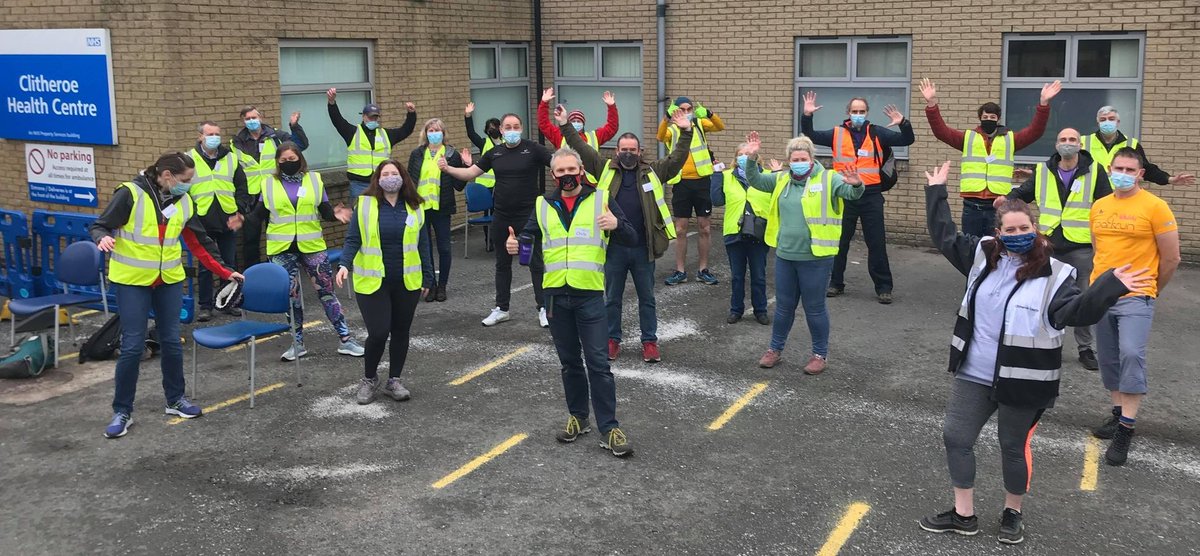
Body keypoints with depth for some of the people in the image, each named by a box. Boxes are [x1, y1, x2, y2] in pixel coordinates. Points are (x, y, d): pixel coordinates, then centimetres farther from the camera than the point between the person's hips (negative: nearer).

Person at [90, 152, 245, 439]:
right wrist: (103, 238, -31)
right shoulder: (131, 194, -13)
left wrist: (224, 271, 10)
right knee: (132, 346, -4)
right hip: (132, 280, -5)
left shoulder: (184, 202, 3)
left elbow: (199, 242, 11)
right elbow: (100, 225, -8)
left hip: (169, 280, 5)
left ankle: (175, 399, 27)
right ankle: (122, 412, 9)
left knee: (171, 342, 10)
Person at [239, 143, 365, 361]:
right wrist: (244, 219, -11)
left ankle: (345, 339, 8)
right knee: (291, 296, 7)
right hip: (282, 249, 1)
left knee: (326, 291, 2)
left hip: (312, 246, 0)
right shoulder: (269, 184, 4)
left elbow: (324, 210, 4)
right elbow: (260, 214, 8)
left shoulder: (315, 180, 4)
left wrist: (335, 215, -17)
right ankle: (297, 343, 19)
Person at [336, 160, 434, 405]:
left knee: (401, 332, 9)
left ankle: (394, 381, 25)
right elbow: (353, 239, -3)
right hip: (372, 282, -3)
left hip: (406, 283, 3)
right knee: (378, 332, -9)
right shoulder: (364, 205, -2)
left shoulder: (414, 207, 5)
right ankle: (369, 379, 16)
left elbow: (422, 244, 9)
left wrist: (427, 277, 8)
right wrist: (345, 265, -19)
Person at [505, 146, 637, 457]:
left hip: (590, 295, -3)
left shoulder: (600, 200, 0)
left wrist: (617, 225, -26)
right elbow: (528, 236, 12)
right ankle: (578, 418, 28)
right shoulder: (543, 206, 10)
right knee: (569, 362, 14)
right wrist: (514, 244, -12)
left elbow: (631, 239, -3)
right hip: (556, 295, 3)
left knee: (597, 363, -4)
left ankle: (609, 429, 1)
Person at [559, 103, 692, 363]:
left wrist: (685, 133, -11)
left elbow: (676, 159, -1)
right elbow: (582, 150, 1)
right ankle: (612, 340, 24)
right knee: (612, 298, 11)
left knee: (647, 297, 10)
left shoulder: (652, 171, 5)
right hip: (614, 247, 0)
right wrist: (566, 126, -6)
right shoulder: (606, 168, 4)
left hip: (643, 248, 0)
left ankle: (650, 341, 21)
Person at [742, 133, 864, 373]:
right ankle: (775, 349, 31)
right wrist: (751, 158, -6)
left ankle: (820, 354, 21)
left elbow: (852, 193, -19)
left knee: (814, 308, 6)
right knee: (784, 306, 17)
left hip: (815, 258, -5)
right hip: (785, 256, 5)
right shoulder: (782, 179, 9)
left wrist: (856, 184, -43)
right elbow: (755, 180, 11)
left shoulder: (828, 179, -7)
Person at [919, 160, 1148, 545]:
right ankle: (963, 514, 23)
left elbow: (1076, 311, -26)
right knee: (956, 437, 8)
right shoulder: (984, 256, 2)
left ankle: (1013, 514, 34)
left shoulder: (1053, 275, -13)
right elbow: (945, 237, 13)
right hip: (974, 375, 5)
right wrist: (936, 192, 14)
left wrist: (1110, 286, -41)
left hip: (1022, 381, -5)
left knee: (1014, 447, 10)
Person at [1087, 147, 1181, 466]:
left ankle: (1126, 429, -12)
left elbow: (1171, 259, -2)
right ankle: (1119, 413, 29)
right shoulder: (1098, 207, 8)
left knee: (1131, 355, -18)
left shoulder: (1155, 207, -7)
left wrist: (1151, 291, 7)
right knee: (1108, 359, 13)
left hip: (1135, 298, -6)